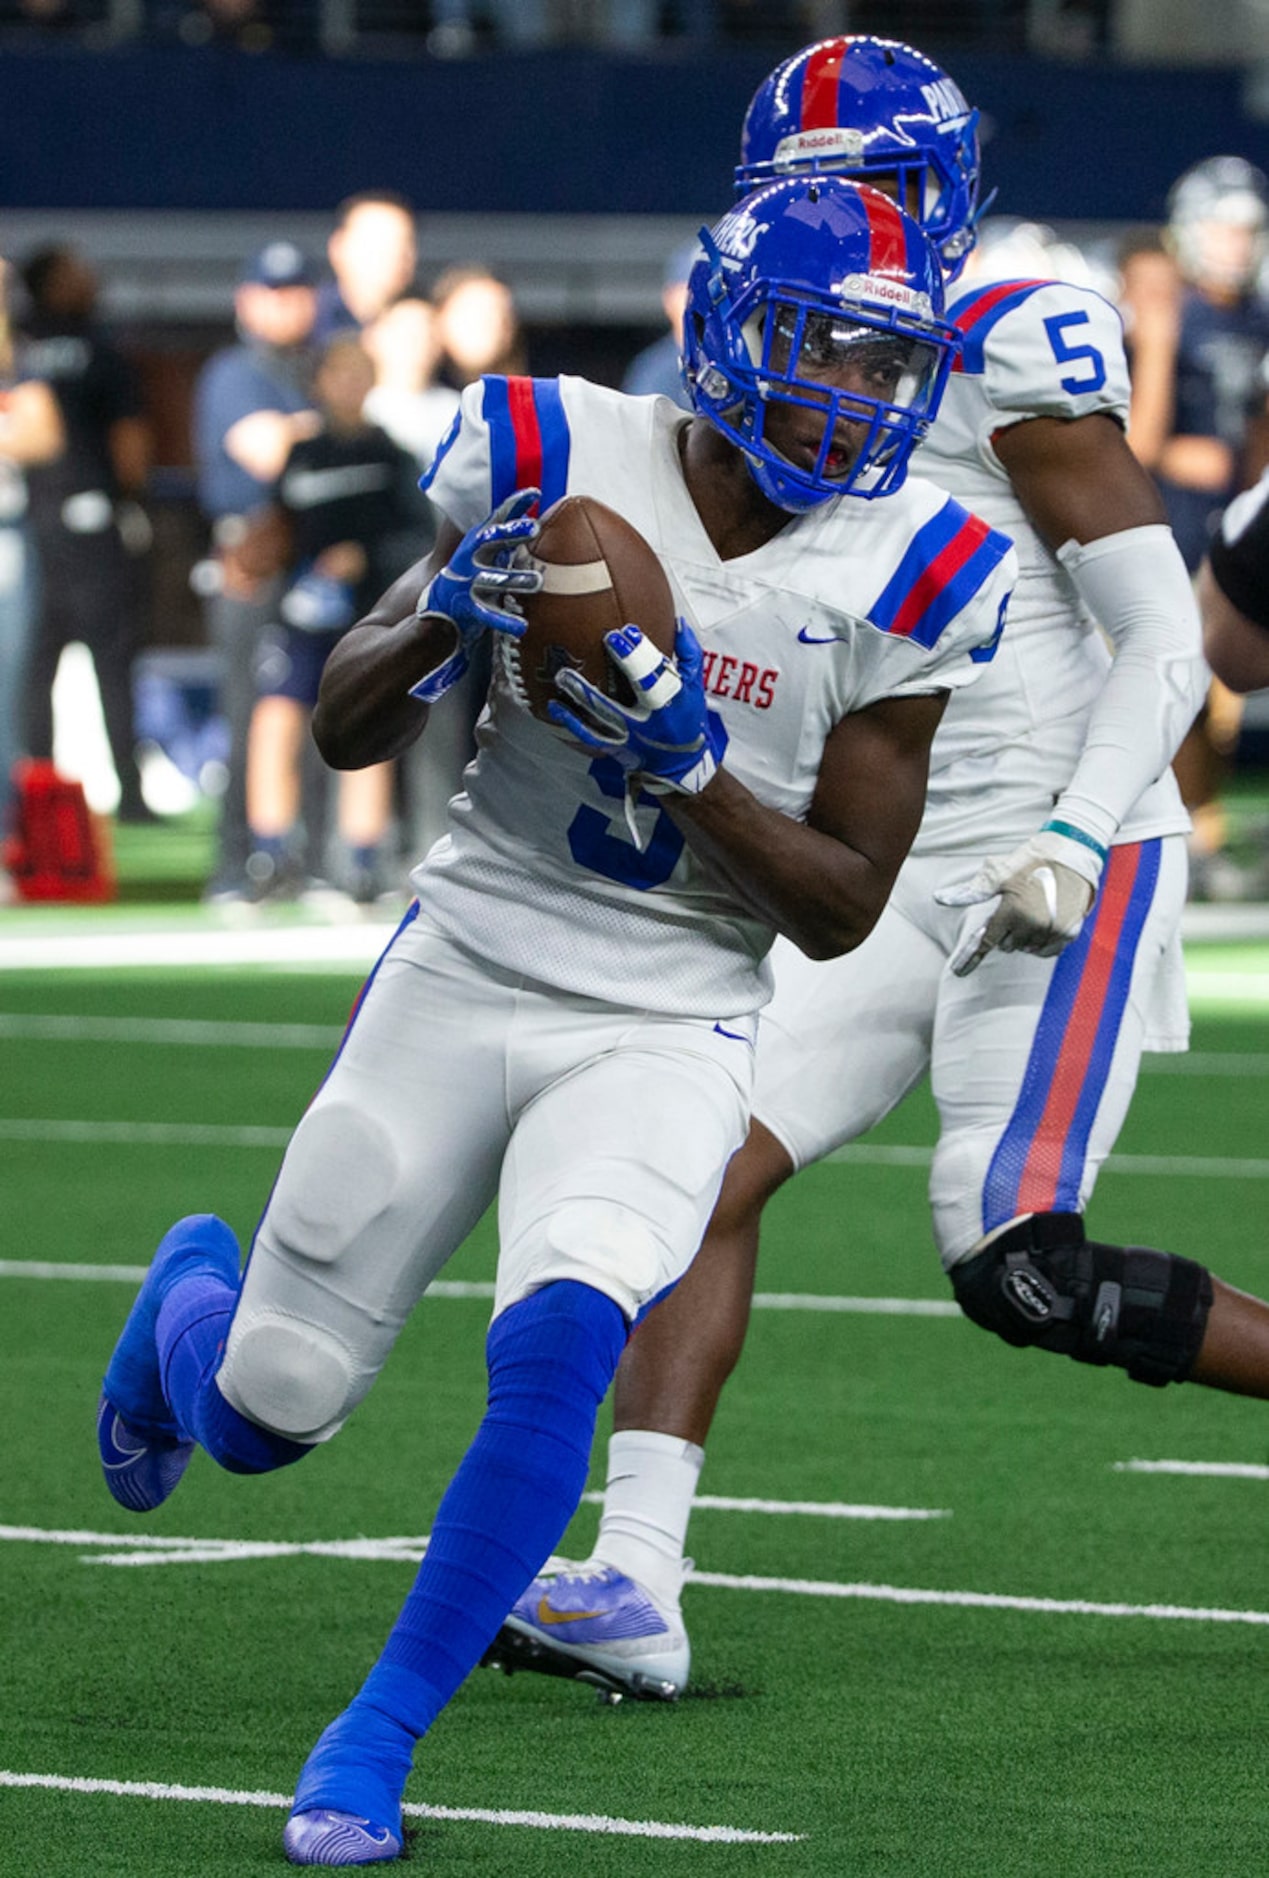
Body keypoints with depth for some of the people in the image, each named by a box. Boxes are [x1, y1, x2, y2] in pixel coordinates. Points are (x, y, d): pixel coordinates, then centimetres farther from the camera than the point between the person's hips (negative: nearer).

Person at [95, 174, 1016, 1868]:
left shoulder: (900, 577, -7)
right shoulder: (557, 460, -7)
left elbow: (841, 909, -4)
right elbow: (346, 734, 2)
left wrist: (692, 764, -19)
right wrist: (439, 620, -19)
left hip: (665, 1038, -1)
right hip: (464, 979, 1)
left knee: (556, 1347, -28)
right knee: (262, 1413, 4)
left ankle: (377, 1739, -11)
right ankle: (195, 1293, 43)